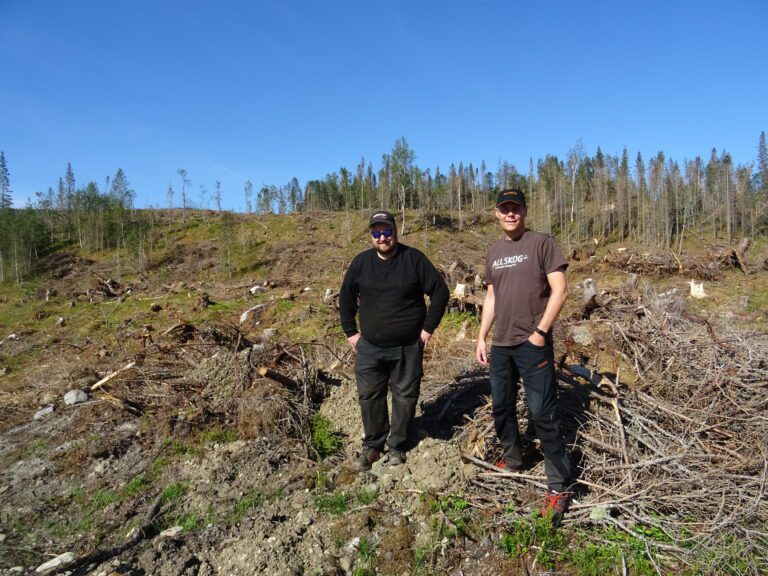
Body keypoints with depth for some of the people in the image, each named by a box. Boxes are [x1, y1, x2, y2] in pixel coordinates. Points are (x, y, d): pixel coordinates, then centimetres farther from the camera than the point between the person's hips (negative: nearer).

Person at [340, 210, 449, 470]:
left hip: (408, 347, -2)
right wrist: (350, 332, 7)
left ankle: (398, 445, 27)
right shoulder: (361, 262, 1)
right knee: (369, 397, 7)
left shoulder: (414, 259, -6)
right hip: (369, 347, 2)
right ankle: (373, 445, 25)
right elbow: (346, 298, 12)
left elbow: (440, 291, -2)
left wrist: (428, 327, -4)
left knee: (405, 397, 8)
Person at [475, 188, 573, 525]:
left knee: (543, 414, -5)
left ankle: (560, 486, 6)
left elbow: (560, 290, -9)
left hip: (532, 344, -6)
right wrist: (482, 337, 12)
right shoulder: (493, 252, 13)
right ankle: (512, 460, 37)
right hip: (500, 345, 7)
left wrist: (540, 331, -14)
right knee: (501, 407, 16)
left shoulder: (541, 243, -5)